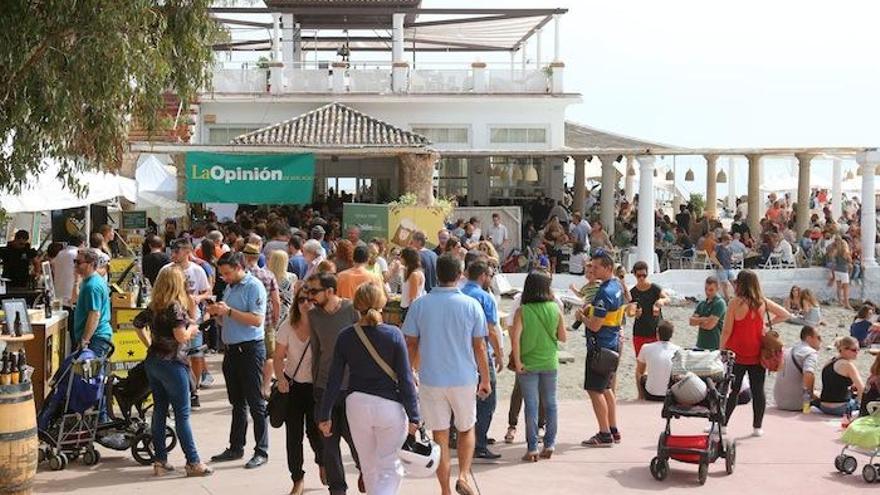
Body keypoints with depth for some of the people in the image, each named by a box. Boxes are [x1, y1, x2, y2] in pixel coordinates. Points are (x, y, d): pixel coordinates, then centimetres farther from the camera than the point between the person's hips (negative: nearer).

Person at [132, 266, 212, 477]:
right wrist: (192, 326, -1)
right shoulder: (175, 306, -14)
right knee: (182, 414, -3)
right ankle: (193, 462, 0)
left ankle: (160, 461, 13)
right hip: (172, 363, -7)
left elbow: (137, 324, 16)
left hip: (152, 362, 7)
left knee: (159, 411, 11)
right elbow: (181, 336, -20)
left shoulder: (153, 306, 9)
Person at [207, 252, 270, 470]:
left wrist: (228, 311, -20)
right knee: (237, 403, 15)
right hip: (231, 349, 8)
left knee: (256, 403, -3)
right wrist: (216, 313, 1)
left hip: (250, 349, -8)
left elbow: (257, 320, -20)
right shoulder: (229, 288, 15)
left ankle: (262, 451, 3)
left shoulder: (254, 286, -10)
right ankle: (235, 448, 23)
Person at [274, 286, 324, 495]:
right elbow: (278, 357, -2)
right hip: (293, 385, 2)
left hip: (316, 386, -2)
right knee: (293, 434, 2)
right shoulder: (288, 326, -7)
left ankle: (322, 462, 34)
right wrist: (281, 379, -18)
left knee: (315, 431, -1)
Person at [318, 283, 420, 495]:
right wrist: (413, 417, -4)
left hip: (357, 404, 3)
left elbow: (334, 380, -1)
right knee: (389, 469, 5)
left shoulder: (346, 337, -3)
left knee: (368, 466, 21)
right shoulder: (393, 335, -10)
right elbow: (405, 379, -9)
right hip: (390, 406, -3)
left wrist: (324, 415, 7)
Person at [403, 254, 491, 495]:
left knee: (440, 435, 9)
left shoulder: (419, 305, -4)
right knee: (466, 429, 19)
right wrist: (485, 379, 8)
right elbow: (479, 346, -2)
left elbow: (411, 344, -1)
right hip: (464, 379, 0)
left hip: (431, 380, 0)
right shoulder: (471, 305, -5)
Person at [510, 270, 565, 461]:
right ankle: (549, 444, 18)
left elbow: (515, 337, -18)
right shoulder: (555, 309, -4)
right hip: (550, 362, 2)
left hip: (528, 364, -2)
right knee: (550, 404, 14)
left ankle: (532, 448, 5)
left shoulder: (522, 311, -10)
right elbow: (562, 337, 2)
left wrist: (517, 361, -13)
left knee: (531, 405, 3)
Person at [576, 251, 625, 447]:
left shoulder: (605, 292, -22)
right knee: (606, 389, 17)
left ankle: (605, 435, -2)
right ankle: (613, 431, 23)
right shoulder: (617, 286, 9)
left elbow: (595, 326, -23)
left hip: (600, 347, -10)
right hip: (613, 343, 10)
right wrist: (588, 309, 7)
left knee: (594, 390, -4)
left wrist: (582, 316, -3)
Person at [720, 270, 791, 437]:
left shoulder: (736, 302, -13)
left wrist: (721, 350, -2)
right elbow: (786, 315, 7)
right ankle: (757, 427, 14)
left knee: (732, 391, 4)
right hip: (757, 355, 3)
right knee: (758, 391, 9)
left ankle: (722, 424, 7)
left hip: (736, 355, -3)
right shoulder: (763, 302, -1)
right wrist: (768, 323, 11)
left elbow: (726, 330, -11)